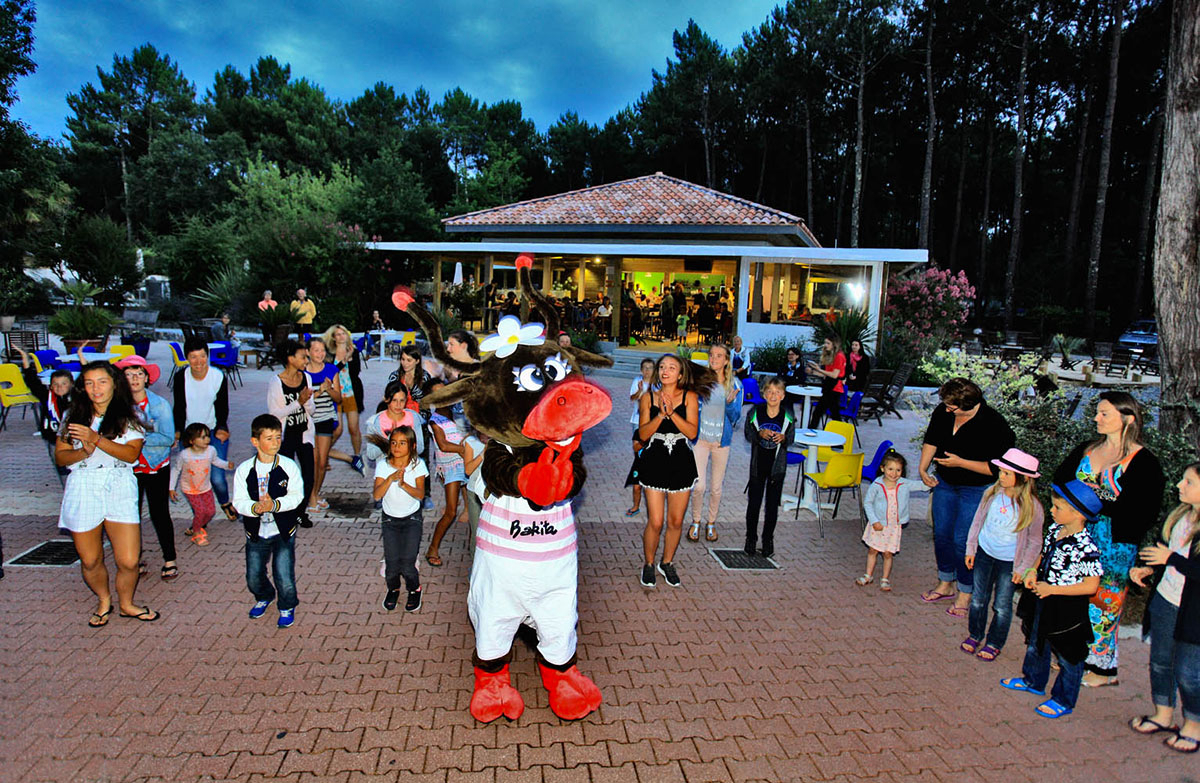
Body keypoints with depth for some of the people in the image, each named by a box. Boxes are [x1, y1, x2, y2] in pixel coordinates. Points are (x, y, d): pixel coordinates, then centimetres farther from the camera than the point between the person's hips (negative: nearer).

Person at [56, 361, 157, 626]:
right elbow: (60, 457, 7)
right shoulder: (74, 417, 10)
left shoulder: (129, 417, 4)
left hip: (120, 488, -1)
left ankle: (126, 603, 23)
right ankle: (104, 601, 36)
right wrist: (83, 452, -13)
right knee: (90, 561, 9)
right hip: (83, 490, 2)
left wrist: (97, 439, -19)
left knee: (129, 561, -4)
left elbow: (131, 454, -9)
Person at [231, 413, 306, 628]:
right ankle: (264, 597, 47)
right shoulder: (244, 470, -6)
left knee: (284, 576, -3)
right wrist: (256, 508, -29)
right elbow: (239, 501, -9)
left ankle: (287, 606, 26)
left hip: (283, 531, -2)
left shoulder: (289, 467, -10)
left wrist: (275, 504, -30)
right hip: (256, 532, 2)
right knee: (253, 576, 14)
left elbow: (296, 496, -14)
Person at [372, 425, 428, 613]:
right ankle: (393, 589, 28)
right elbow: (376, 495, -19)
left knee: (407, 564, -9)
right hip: (389, 519, 1)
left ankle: (414, 589, 22)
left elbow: (420, 494, -20)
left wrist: (403, 484, -37)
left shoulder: (417, 464, -10)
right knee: (392, 562, -4)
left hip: (412, 518, -1)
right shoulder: (383, 465, -8)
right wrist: (391, 478, -33)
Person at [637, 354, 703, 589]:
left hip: (681, 463, 1)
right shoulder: (648, 398, 0)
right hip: (654, 463, -1)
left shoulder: (689, 397, -2)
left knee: (676, 521, 9)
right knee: (655, 521, -2)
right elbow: (643, 434, -6)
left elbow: (692, 432, -11)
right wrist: (660, 414, -18)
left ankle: (667, 563, 31)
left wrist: (671, 412, -21)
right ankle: (648, 565, 21)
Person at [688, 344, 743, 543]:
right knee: (699, 485, -4)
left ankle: (711, 523, 31)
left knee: (716, 487, 11)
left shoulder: (735, 384, -5)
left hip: (722, 441, 1)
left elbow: (735, 417, -6)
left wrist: (730, 402, -24)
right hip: (701, 438, -1)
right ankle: (695, 522, 19)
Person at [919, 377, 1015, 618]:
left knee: (963, 541, -2)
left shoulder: (995, 426, -25)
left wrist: (960, 462, -25)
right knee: (941, 534, 13)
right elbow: (931, 440, 6)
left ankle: (965, 594, 19)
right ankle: (946, 585, 33)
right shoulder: (943, 412, -9)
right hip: (945, 483, 6)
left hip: (976, 490, -6)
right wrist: (923, 468, -3)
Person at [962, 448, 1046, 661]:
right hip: (984, 553, 3)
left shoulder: (1032, 507, -18)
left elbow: (1035, 542, -6)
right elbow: (978, 521, 4)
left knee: (1002, 606, 9)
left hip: (1009, 561, -3)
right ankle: (975, 635, 34)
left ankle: (995, 643, 29)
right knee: (978, 599, 14)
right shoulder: (992, 493, -9)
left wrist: (1023, 568, -5)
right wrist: (971, 549, 6)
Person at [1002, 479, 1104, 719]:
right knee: (1036, 643, 25)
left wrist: (1052, 589, -24)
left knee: (1068, 656, 13)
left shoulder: (1085, 547, -28)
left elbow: (1091, 586, -25)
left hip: (1068, 608, -8)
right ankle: (1034, 681, 48)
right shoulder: (1054, 531, -4)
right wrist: (1033, 571, -4)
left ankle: (1063, 701, 31)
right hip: (1042, 601, 8)